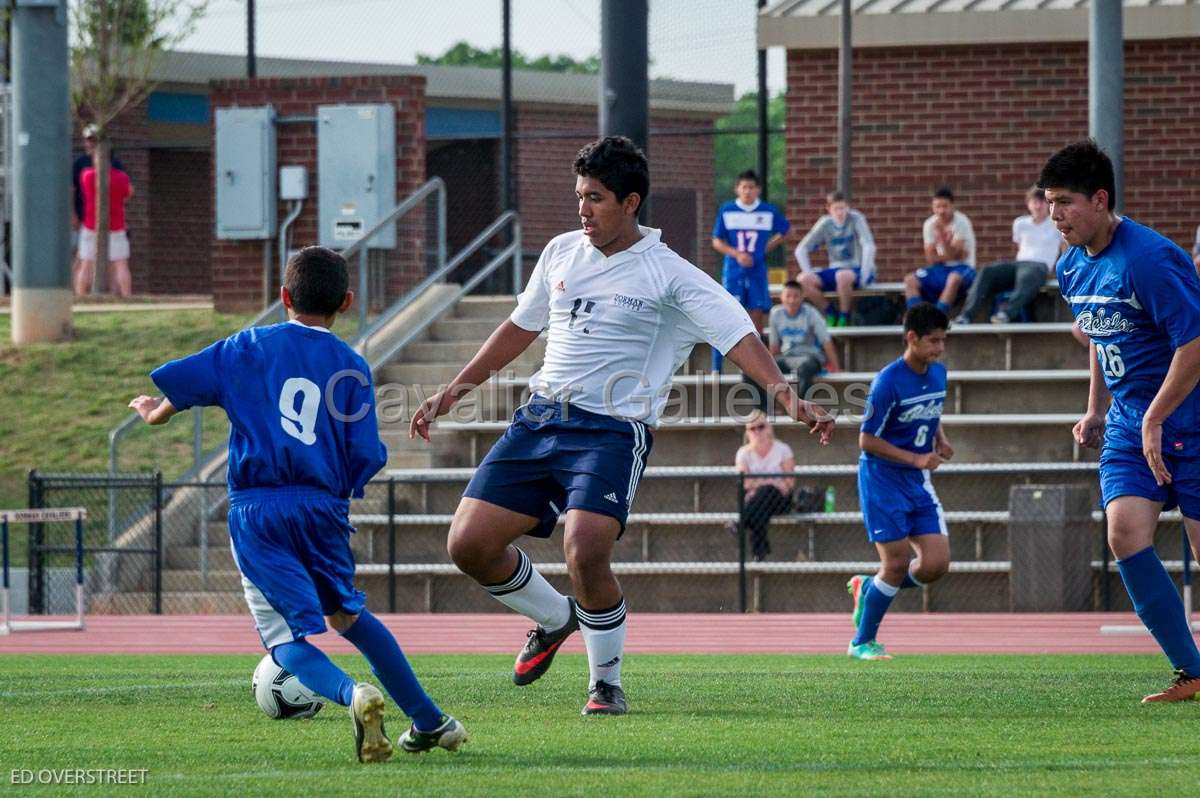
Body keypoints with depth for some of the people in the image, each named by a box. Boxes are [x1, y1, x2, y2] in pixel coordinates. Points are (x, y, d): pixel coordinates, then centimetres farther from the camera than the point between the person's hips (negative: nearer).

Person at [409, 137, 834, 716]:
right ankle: (555, 619, 25)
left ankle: (606, 682, -1)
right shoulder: (562, 253, 12)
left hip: (611, 430, -6)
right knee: (469, 544, -3)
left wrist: (788, 397, -29)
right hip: (538, 420, 6)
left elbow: (738, 337, -14)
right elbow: (521, 327, 25)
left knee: (585, 553, -25)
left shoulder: (670, 276, -5)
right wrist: (454, 390, 27)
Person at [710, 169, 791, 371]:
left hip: (757, 271, 2)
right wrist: (736, 254, -15)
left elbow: (784, 231, 18)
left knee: (757, 315, 0)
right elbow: (717, 241, 1)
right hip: (733, 271, -2)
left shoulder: (768, 211, 3)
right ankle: (716, 367, -6)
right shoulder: (726, 211, -1)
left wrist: (767, 248, 6)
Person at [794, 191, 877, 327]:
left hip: (856, 269, -4)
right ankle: (831, 312, -2)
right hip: (836, 269, 4)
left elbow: (869, 246, -17)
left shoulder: (856, 219, -7)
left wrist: (864, 274, -23)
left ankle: (844, 317, -17)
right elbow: (801, 250, 5)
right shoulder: (825, 224, 3)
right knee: (803, 280, -20)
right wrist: (808, 274, -6)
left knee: (842, 276, -40)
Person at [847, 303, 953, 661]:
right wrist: (916, 459, -21)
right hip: (883, 480, -7)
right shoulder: (889, 382, -19)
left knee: (936, 564, -4)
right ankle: (862, 642, 10)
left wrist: (941, 441, 2)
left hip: (919, 483, 7)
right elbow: (867, 440, -16)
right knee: (897, 564, -7)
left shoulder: (938, 373, 3)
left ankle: (869, 588, 21)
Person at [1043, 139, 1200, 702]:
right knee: (1125, 533, -11)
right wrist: (1096, 410, 21)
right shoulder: (1071, 268, 7)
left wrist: (1155, 420, -20)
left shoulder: (1149, 259, -20)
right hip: (1129, 423, 7)